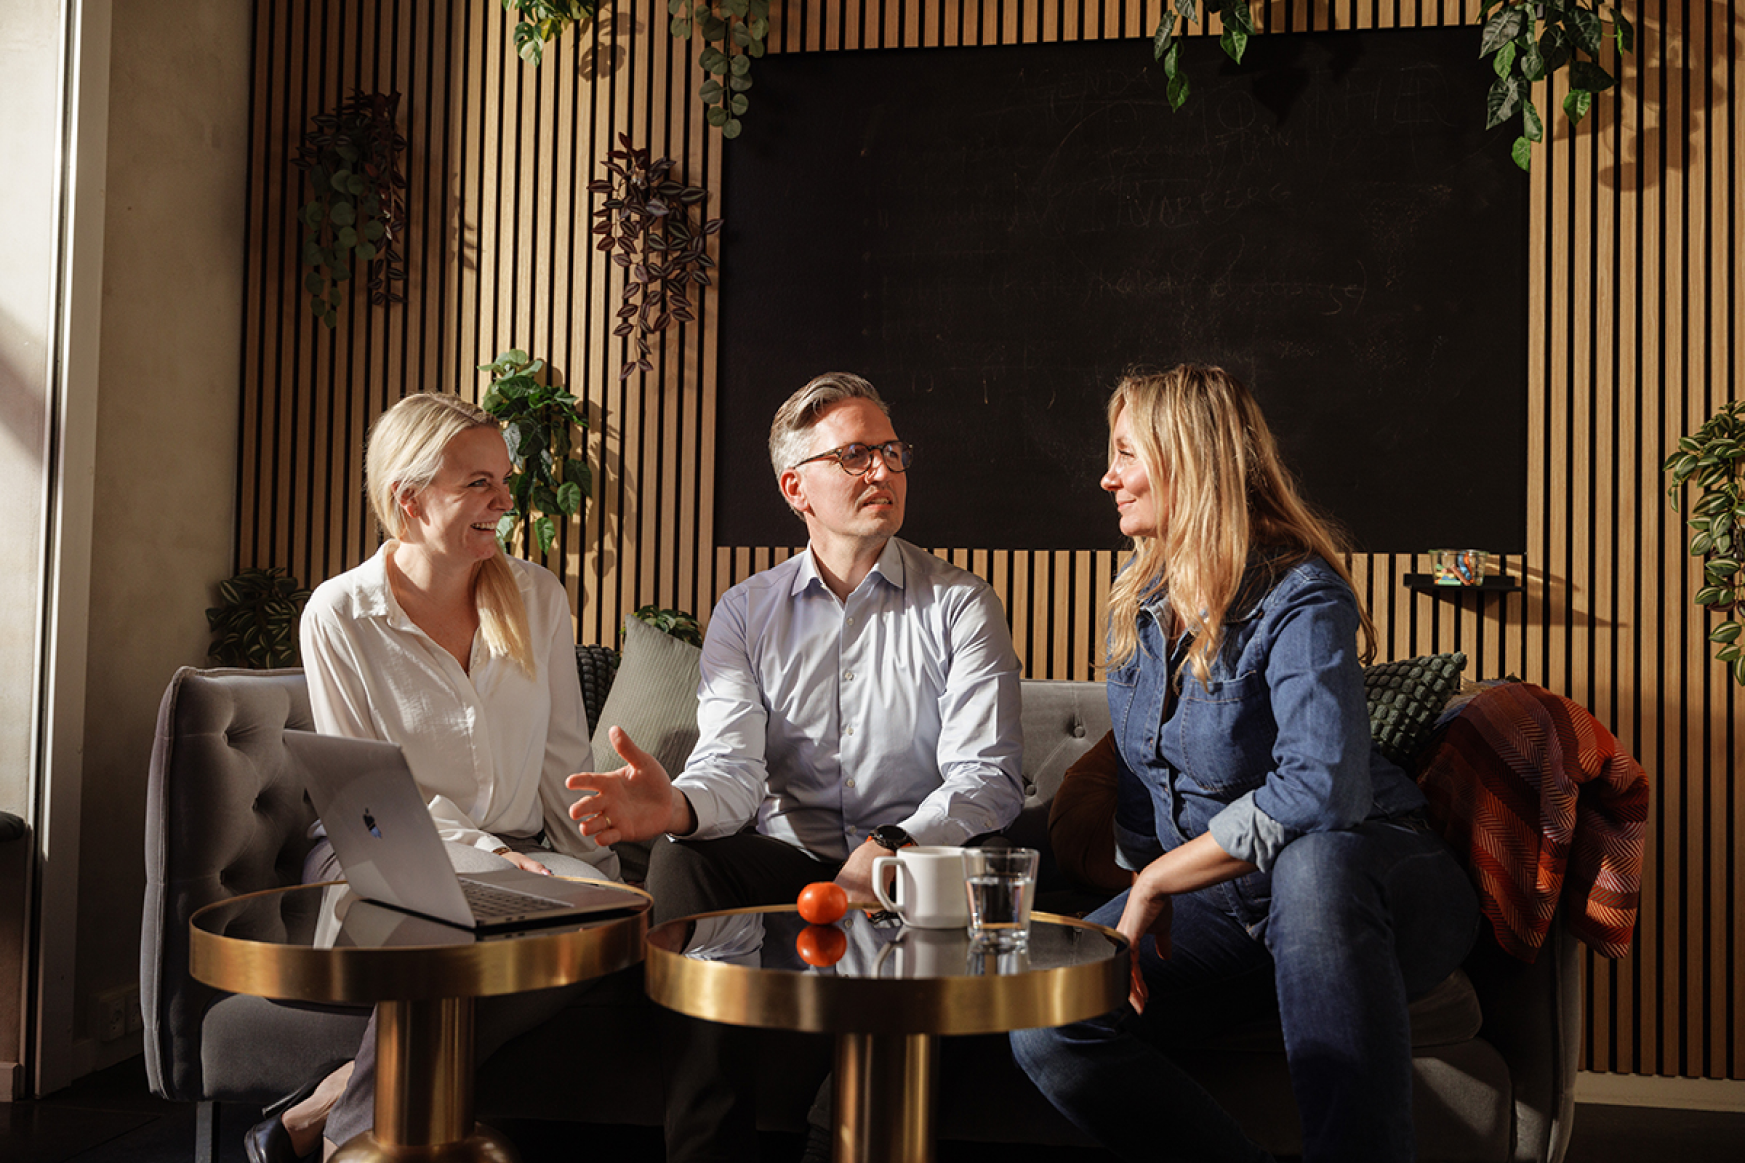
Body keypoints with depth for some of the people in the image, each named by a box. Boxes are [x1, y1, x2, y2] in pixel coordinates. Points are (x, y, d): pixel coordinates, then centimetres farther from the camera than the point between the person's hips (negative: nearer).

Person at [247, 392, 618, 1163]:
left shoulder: (536, 596, 5)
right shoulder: (339, 614, -4)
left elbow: (562, 755, 9)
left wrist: (594, 863, -3)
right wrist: (478, 850, -18)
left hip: (519, 852, 4)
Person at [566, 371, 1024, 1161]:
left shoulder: (961, 605, 5)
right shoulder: (746, 612, 10)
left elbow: (986, 778, -5)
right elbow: (735, 763, -5)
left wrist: (889, 852, -24)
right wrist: (677, 806, -31)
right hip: (783, 861, 1)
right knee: (681, 863, -28)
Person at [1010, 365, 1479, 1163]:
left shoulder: (1299, 598, -17)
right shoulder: (1134, 602, 7)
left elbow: (1318, 792, -31)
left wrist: (1158, 881, -22)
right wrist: (1144, 907, 7)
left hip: (1345, 884, -6)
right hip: (1214, 907, 6)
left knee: (1312, 864, -43)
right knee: (1044, 1029, -19)